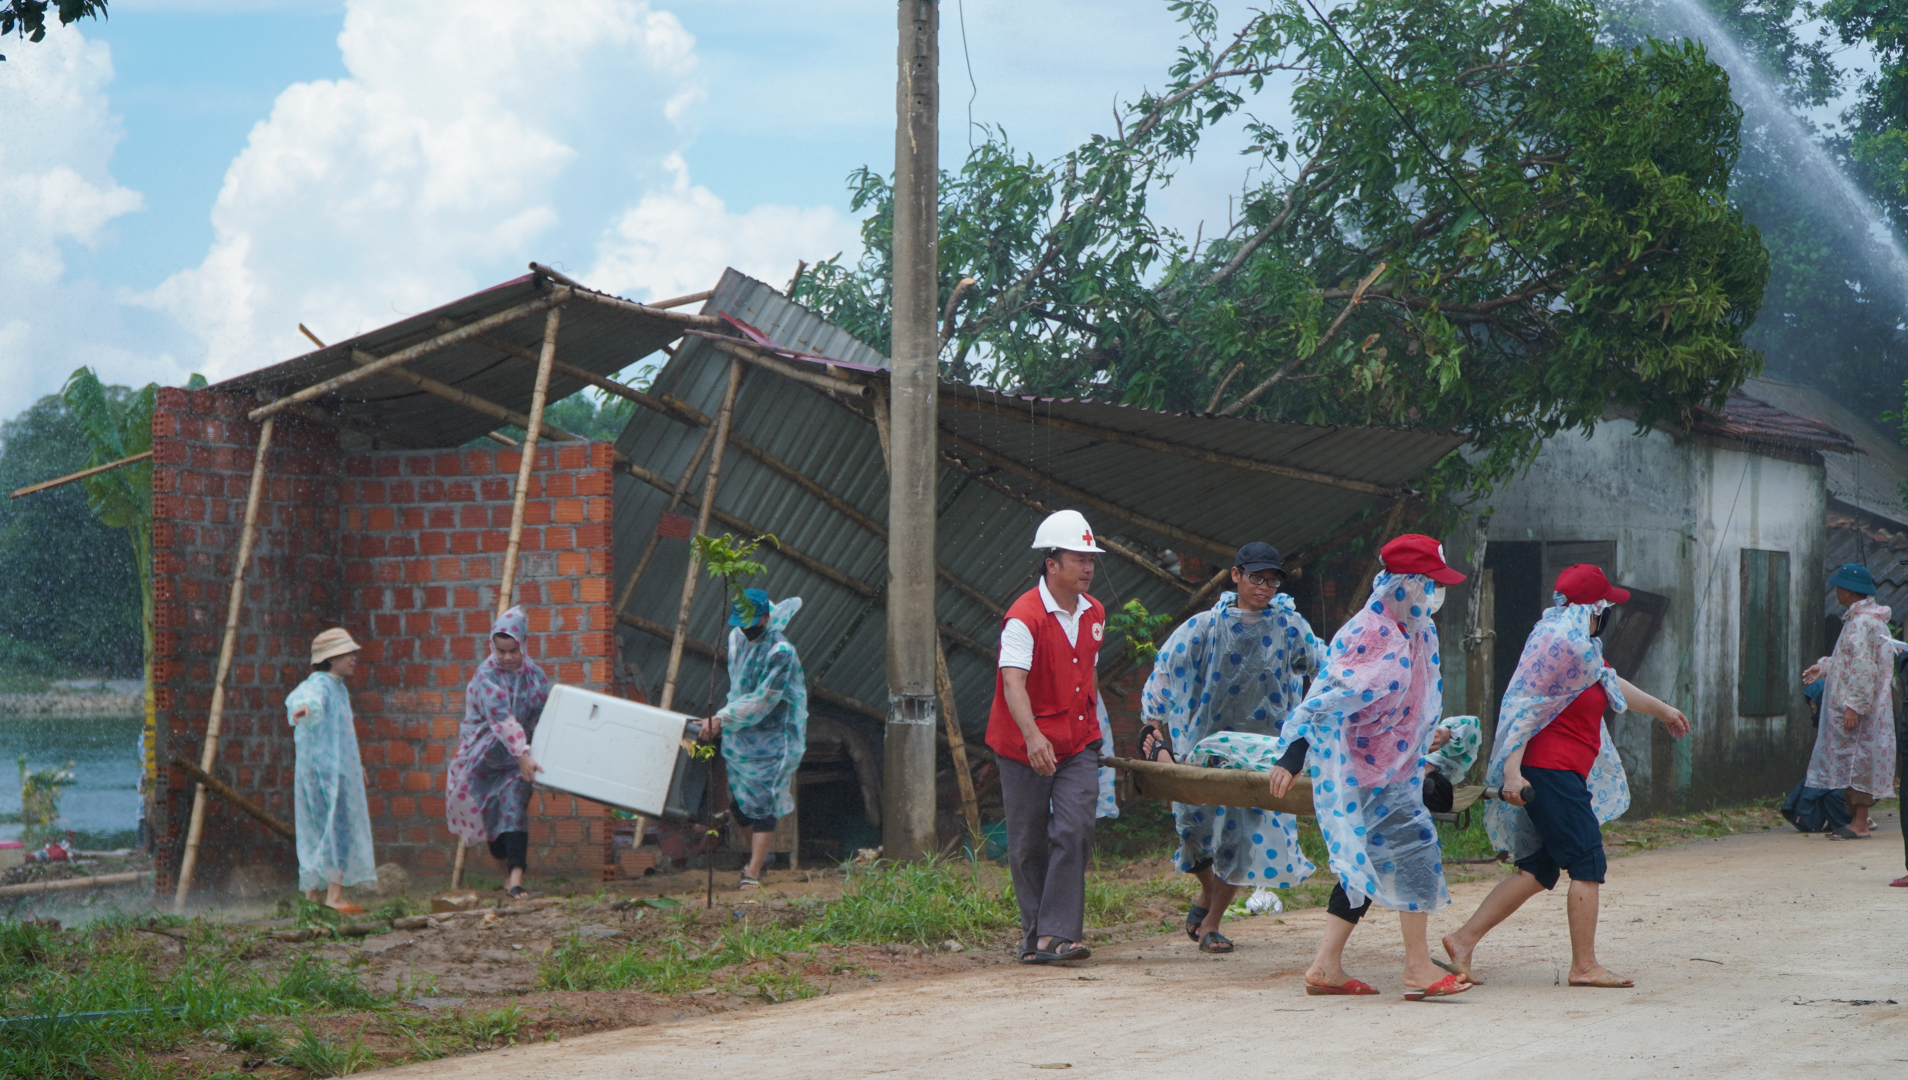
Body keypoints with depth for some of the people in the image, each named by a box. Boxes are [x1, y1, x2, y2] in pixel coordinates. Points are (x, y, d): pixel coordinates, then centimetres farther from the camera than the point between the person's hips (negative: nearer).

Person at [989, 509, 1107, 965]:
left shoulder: (1094, 613, 7)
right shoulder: (1024, 617, -16)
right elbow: (1013, 681, -28)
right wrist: (1032, 736, -42)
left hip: (1077, 744, 4)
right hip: (1024, 746, -4)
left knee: (1073, 831, -12)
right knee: (1028, 845, 4)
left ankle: (1056, 934, -15)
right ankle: (1034, 936, 17)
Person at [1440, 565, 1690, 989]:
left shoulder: (1580, 647, 20)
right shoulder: (1558, 644, -13)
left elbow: (1612, 685, 37)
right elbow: (1525, 706, -20)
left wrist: (1662, 710, 51)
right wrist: (1512, 768, -27)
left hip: (1565, 774, 11)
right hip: (1551, 772, -11)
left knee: (1539, 870, 9)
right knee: (1588, 863, -7)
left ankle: (1464, 939, 7)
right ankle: (1584, 966, -4)